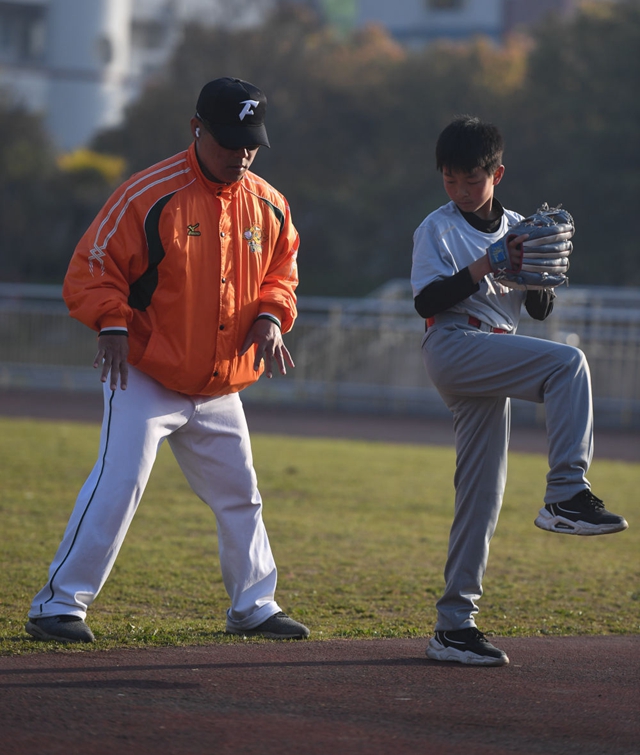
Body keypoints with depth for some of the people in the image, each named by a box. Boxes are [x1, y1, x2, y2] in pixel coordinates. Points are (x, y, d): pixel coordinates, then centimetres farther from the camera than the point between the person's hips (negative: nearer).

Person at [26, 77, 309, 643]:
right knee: (118, 484, -15)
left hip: (220, 389, 6)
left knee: (239, 495, 14)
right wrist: (112, 323, -26)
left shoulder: (269, 206, 3)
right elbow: (93, 267, -11)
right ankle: (59, 604, -9)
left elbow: (281, 269, 18)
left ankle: (254, 606, 29)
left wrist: (270, 317, -1)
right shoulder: (150, 194, -14)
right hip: (145, 377, -6)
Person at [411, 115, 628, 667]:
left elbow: (541, 311, 18)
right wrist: (483, 267, -16)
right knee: (568, 362, -27)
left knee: (482, 495, 1)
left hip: (493, 368, 6)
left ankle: (455, 623, 3)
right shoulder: (438, 229, 3)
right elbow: (426, 300, -7)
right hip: (454, 347, -6)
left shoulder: (517, 229, 18)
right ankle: (568, 494, -32)